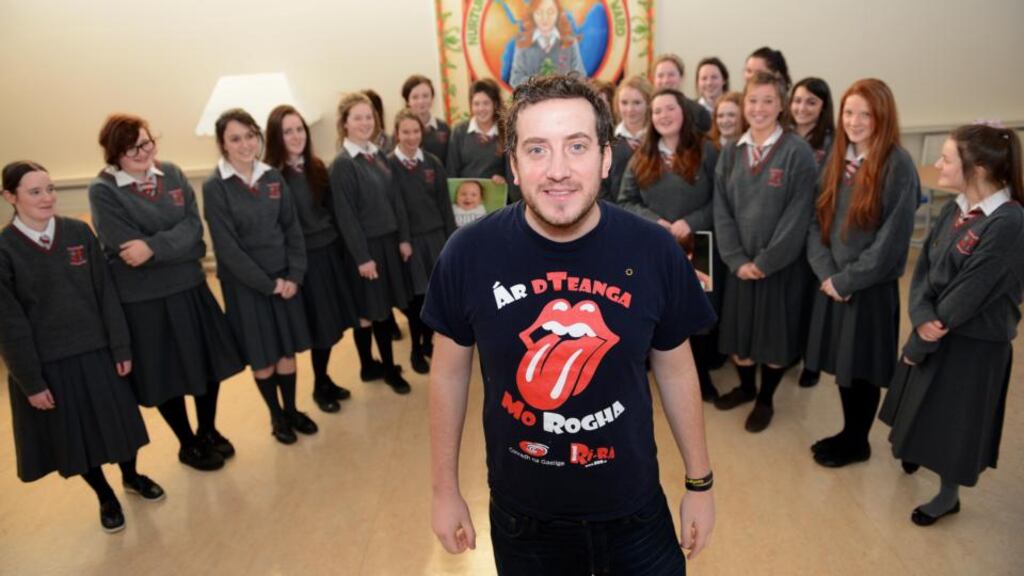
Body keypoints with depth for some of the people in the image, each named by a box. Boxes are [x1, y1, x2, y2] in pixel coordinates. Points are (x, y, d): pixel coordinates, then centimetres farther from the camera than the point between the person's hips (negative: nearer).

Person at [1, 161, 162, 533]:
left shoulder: (79, 232, -3)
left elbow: (106, 294, -1)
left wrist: (121, 347, -2)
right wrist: (31, 381, -9)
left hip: (95, 350, 2)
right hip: (48, 361, -2)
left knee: (118, 420, 15)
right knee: (74, 434, 12)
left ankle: (131, 477, 42)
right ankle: (106, 498, 35)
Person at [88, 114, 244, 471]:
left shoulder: (172, 174, 2)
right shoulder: (103, 191, -12)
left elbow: (194, 227, -9)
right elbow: (130, 250, -18)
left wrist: (155, 247, -23)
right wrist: (182, 249, -18)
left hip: (190, 288, 4)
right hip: (143, 299, -4)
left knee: (210, 362, 14)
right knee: (166, 375, 11)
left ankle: (208, 431, 37)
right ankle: (188, 445, 32)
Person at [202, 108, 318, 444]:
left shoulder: (273, 177, 2)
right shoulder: (215, 187, -11)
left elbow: (292, 228, 3)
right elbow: (227, 247, -14)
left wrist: (295, 275, -7)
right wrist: (267, 283, -14)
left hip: (284, 277, 4)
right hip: (245, 284, -4)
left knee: (288, 349, 12)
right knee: (262, 356, 8)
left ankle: (291, 410, 31)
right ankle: (276, 416, 28)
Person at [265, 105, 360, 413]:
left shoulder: (316, 167, 7)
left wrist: (340, 245, 8)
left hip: (330, 251, 6)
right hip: (302, 258, -6)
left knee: (334, 321, 13)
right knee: (321, 325, 5)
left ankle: (325, 379, 32)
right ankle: (320, 386, 25)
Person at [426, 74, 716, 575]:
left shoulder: (654, 251, -15)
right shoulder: (469, 253, -16)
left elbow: (675, 371, -1)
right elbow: (449, 373, -4)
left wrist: (699, 483, 7)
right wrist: (445, 490, 3)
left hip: (634, 510, 1)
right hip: (521, 515, 0)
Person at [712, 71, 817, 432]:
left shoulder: (797, 152, -9)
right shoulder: (731, 153, 4)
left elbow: (798, 215, -13)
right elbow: (721, 209, 0)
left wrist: (766, 260, -15)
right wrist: (736, 259, -9)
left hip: (781, 263, -3)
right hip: (740, 262, 4)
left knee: (775, 332, 8)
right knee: (738, 328, 13)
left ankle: (766, 399, 29)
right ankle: (746, 386, 38)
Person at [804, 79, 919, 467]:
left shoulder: (899, 167, -12)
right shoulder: (837, 159, 6)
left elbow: (892, 240, -16)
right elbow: (817, 220, 5)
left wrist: (847, 279, -13)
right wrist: (825, 272, -7)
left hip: (871, 288, -5)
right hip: (832, 284, 5)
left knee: (861, 367, 9)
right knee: (841, 365, 15)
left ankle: (857, 442, 29)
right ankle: (849, 432, 35)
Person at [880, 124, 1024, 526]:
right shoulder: (953, 210, 0)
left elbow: (967, 296, -23)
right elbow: (923, 269, -3)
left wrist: (918, 344, -15)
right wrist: (923, 318, -21)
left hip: (974, 344, -6)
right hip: (934, 331, 7)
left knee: (954, 419, 11)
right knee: (924, 408, 24)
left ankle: (948, 495, 33)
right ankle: (913, 449, 52)